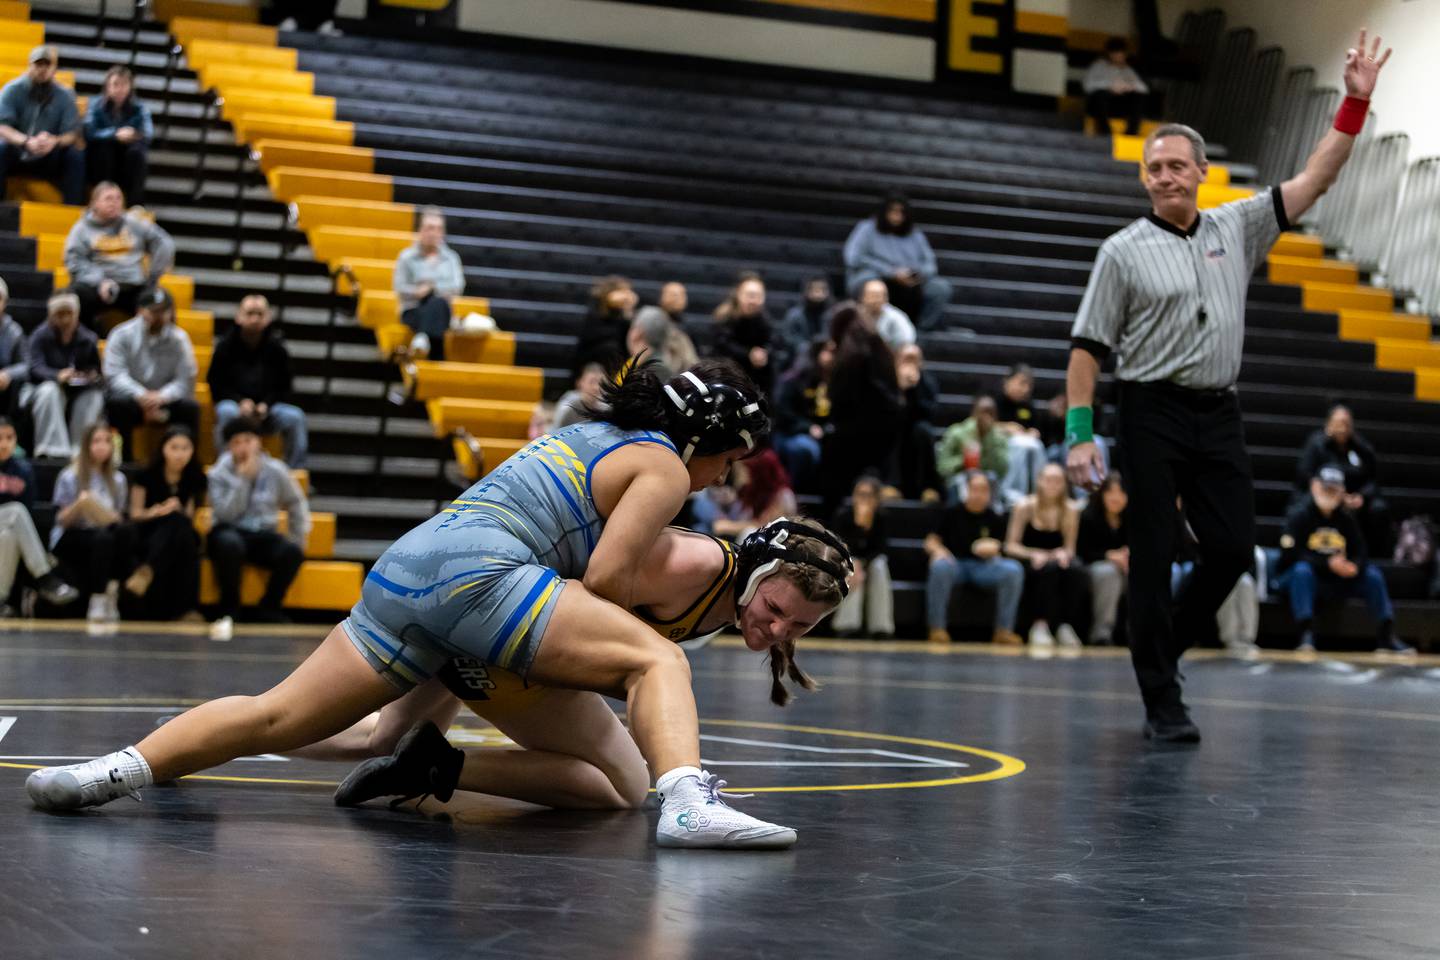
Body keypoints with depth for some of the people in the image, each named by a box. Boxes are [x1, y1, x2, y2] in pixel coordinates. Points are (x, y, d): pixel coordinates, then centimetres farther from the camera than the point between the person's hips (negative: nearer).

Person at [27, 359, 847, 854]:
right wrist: (617, 652, 11)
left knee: (277, 718, 5)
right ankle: (688, 802, -32)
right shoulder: (664, 467, 5)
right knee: (657, 661, -9)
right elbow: (605, 582, -5)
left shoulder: (586, 434, 30)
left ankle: (120, 769, -6)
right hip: (474, 572, -8)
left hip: (403, 569, 8)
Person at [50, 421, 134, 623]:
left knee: (126, 531, -32)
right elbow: (62, 520, -2)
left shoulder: (117, 479, 14)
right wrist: (79, 505, -22)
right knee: (103, 537, -38)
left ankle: (113, 590, -29)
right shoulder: (69, 477, 1)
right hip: (70, 538, -4)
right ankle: (98, 602, -40)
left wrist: (111, 518, -10)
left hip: (105, 535, 4)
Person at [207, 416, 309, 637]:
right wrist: (242, 478, -19)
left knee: (293, 552, -30)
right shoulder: (219, 474, -3)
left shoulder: (276, 471, 3)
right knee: (230, 544, -40)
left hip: (263, 536, 2)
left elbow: (296, 504, 15)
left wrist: (299, 537, 7)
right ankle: (228, 610, -20)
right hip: (231, 532, -2)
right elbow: (225, 513, -16)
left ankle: (268, 609, -8)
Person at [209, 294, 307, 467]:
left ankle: (294, 471, -17)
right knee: (227, 412, -37)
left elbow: (283, 387, 5)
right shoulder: (226, 346, -2)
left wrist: (266, 405, -15)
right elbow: (216, 384, 1)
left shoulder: (276, 348, 0)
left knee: (295, 416, -26)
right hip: (233, 402, -1)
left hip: (267, 406, 1)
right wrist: (241, 402, -16)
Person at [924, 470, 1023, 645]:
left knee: (1014, 569, -28)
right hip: (955, 564, -1)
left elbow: (1001, 551, 10)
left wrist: (993, 549, -14)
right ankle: (937, 629, -30)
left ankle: (1003, 631, -22)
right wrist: (937, 550, -17)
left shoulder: (995, 517, 10)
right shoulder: (951, 513, 7)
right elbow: (931, 542, 7)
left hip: (985, 566, 1)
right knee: (941, 566, -37)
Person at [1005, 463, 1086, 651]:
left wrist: (1064, 553, -21)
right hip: (1028, 562, -2)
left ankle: (1066, 626, -24)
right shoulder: (1026, 507, -5)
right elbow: (1010, 546, -5)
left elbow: (1070, 547, 3)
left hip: (1057, 559, 2)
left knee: (1076, 570, -33)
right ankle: (1040, 626, -33)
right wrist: (1034, 554, -22)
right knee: (1049, 568, -37)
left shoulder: (1071, 509, 1)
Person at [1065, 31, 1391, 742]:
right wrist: (1079, 432, -10)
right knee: (1152, 556, -4)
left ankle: (1167, 646, 23)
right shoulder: (1123, 252, -1)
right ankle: (1162, 702, 3)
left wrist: (1355, 103, 2)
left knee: (1234, 543, -1)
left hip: (1219, 414, 4)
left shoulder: (1237, 227, 11)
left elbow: (1315, 180, 9)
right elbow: (1087, 347, -3)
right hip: (1152, 415, -4)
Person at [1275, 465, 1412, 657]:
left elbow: (1360, 554, 4)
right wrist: (1328, 563, -26)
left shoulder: (1346, 519, 7)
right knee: (1302, 569, -37)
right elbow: (1289, 554, -18)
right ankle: (1306, 636, -45)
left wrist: (1354, 567, -22)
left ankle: (1386, 636, -15)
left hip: (1335, 582, 5)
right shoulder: (1300, 516, -8)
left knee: (1373, 574, -12)